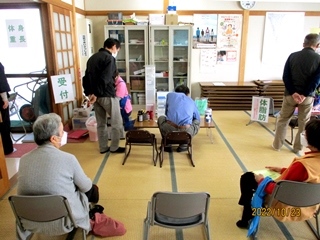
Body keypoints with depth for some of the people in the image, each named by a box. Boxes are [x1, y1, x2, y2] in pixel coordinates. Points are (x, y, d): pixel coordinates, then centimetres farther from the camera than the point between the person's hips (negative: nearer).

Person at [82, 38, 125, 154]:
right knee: (117, 122, 6)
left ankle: (103, 147, 24)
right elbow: (105, 79, -22)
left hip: (95, 95, 8)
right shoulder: (109, 58, -11)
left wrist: (89, 93, 9)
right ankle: (114, 147, 14)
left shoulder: (92, 57, 15)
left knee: (101, 123, 16)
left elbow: (86, 77, 13)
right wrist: (96, 94, -17)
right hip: (107, 95, -8)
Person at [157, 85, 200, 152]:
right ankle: (183, 146, 25)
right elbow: (198, 118, 36)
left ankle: (167, 146, 29)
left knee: (161, 118, 34)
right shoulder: (191, 101, 23)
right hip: (186, 132, 0)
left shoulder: (170, 95, 21)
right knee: (197, 122, 33)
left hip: (169, 129, 0)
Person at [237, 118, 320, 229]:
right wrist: (282, 170, 11)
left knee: (247, 177, 5)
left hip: (287, 209, -8)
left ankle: (247, 219, 18)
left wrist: (262, 181, -9)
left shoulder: (302, 164, -36)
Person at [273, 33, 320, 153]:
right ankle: (298, 147, 21)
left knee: (283, 120, 14)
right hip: (307, 96, -1)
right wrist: (304, 95, -13)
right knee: (304, 123, 13)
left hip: (290, 94, 1)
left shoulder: (293, 56, 0)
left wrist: (293, 93, -9)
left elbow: (285, 76, -6)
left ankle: (277, 144, 19)